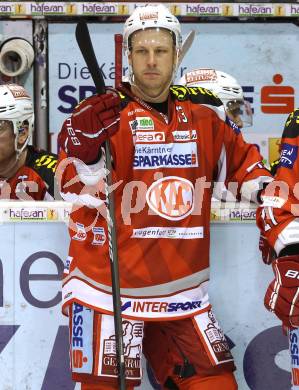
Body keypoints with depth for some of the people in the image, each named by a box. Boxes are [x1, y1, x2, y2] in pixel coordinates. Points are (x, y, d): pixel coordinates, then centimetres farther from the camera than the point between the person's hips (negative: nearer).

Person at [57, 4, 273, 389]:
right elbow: (80, 192, -11)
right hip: (109, 288, -4)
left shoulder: (203, 111, 7)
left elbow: (240, 158, 21)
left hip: (183, 292, 4)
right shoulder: (104, 114, -5)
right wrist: (86, 147, -29)